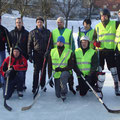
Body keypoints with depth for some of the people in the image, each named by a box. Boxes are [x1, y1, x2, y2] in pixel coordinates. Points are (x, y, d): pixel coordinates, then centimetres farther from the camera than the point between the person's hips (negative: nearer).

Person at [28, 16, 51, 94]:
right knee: (36, 70, -5)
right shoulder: (32, 32, 6)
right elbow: (29, 44, 7)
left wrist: (48, 51, -11)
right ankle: (35, 87, -1)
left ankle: (42, 85, 20)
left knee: (43, 70, 9)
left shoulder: (47, 32, 7)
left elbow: (50, 43, 4)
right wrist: (30, 55, 0)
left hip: (45, 54, 1)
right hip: (36, 54, -1)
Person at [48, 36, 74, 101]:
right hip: (56, 76, 2)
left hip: (66, 72, -2)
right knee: (58, 95, -3)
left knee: (63, 75, -39)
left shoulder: (69, 52, -1)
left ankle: (64, 93, -22)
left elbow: (71, 66, -6)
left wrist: (61, 69, -22)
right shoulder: (52, 52, 5)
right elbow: (49, 66, 6)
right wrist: (50, 78, 1)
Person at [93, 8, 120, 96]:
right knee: (99, 70, 6)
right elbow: (94, 37, 16)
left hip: (110, 50, -2)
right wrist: (95, 42, -2)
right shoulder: (97, 26, 11)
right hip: (100, 50, 3)